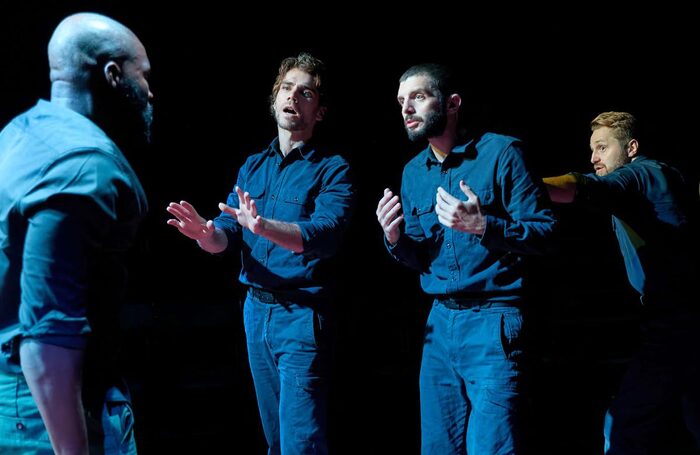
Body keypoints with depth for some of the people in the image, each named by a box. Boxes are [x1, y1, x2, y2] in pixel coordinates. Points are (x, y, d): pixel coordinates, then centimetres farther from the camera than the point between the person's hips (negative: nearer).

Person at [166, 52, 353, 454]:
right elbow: (227, 236, 4)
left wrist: (263, 227, -39)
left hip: (302, 313, -6)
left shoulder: (333, 169, -5)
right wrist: (207, 233, -21)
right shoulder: (253, 167, 13)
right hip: (256, 310, 6)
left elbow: (325, 233, -22)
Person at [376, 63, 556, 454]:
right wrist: (395, 238, -4)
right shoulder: (413, 172, 12)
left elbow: (545, 231, -10)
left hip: (493, 321, -6)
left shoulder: (501, 152, -7)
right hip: (440, 322, 6)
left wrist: (483, 225, -25)